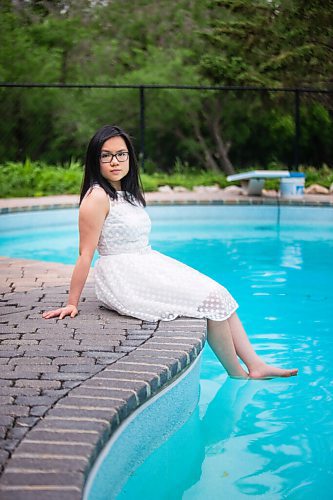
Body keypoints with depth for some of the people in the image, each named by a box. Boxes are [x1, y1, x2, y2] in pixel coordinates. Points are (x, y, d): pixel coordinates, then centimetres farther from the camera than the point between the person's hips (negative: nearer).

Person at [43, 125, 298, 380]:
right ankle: (238, 377, 1)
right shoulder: (97, 197, -14)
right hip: (124, 279, -9)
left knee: (219, 295, 1)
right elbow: (86, 255, -15)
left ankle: (255, 365, 1)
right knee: (211, 299, -11)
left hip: (149, 267, 9)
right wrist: (72, 304, -13)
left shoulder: (128, 193, 12)